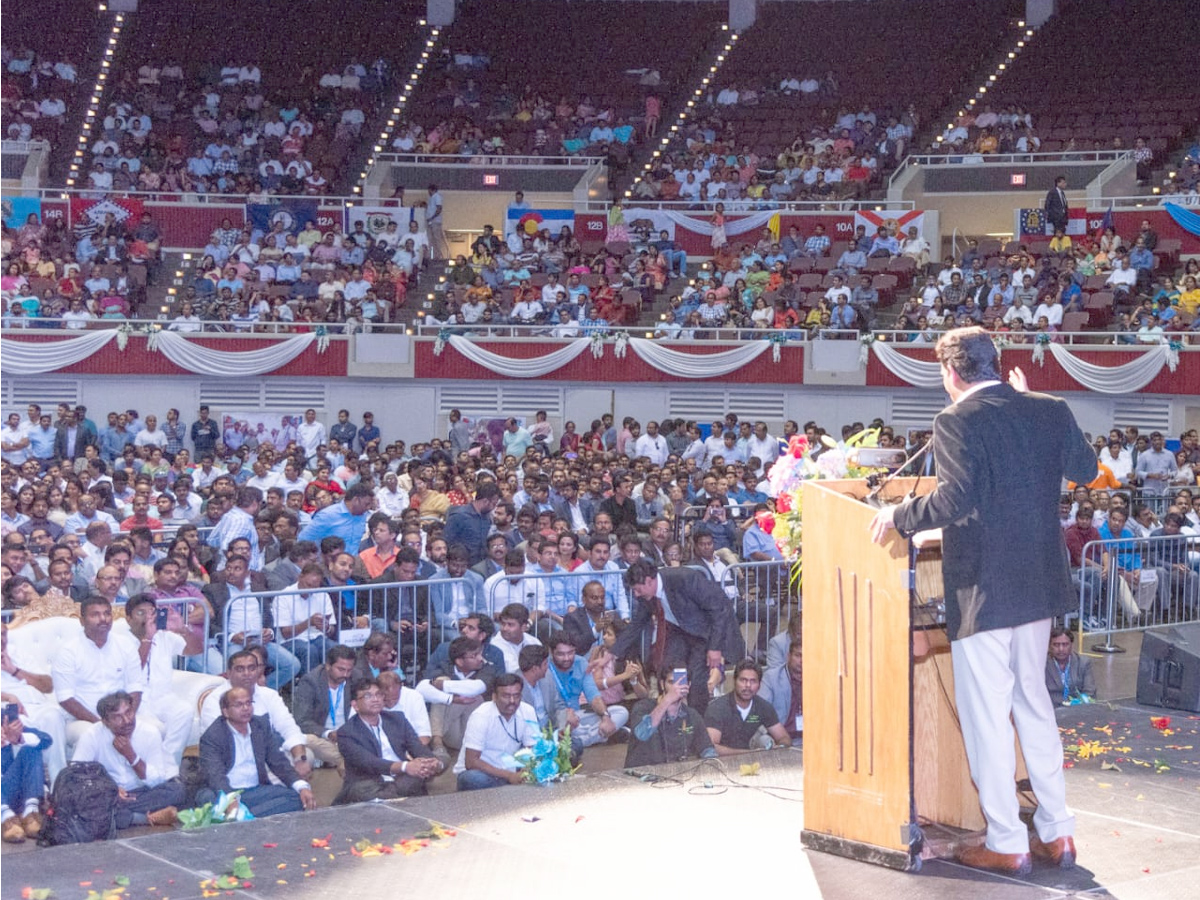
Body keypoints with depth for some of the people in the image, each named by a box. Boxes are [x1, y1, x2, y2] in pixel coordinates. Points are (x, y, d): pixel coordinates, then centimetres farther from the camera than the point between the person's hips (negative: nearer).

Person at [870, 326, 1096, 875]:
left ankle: (1006, 843, 9)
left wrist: (900, 516, -12)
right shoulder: (1050, 411, 3)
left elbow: (957, 496, -27)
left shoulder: (957, 421, -14)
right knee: (1033, 701, 19)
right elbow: (1086, 471, 18)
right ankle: (1056, 832, 22)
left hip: (981, 591, -7)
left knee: (985, 713, 3)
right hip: (1039, 584, 7)